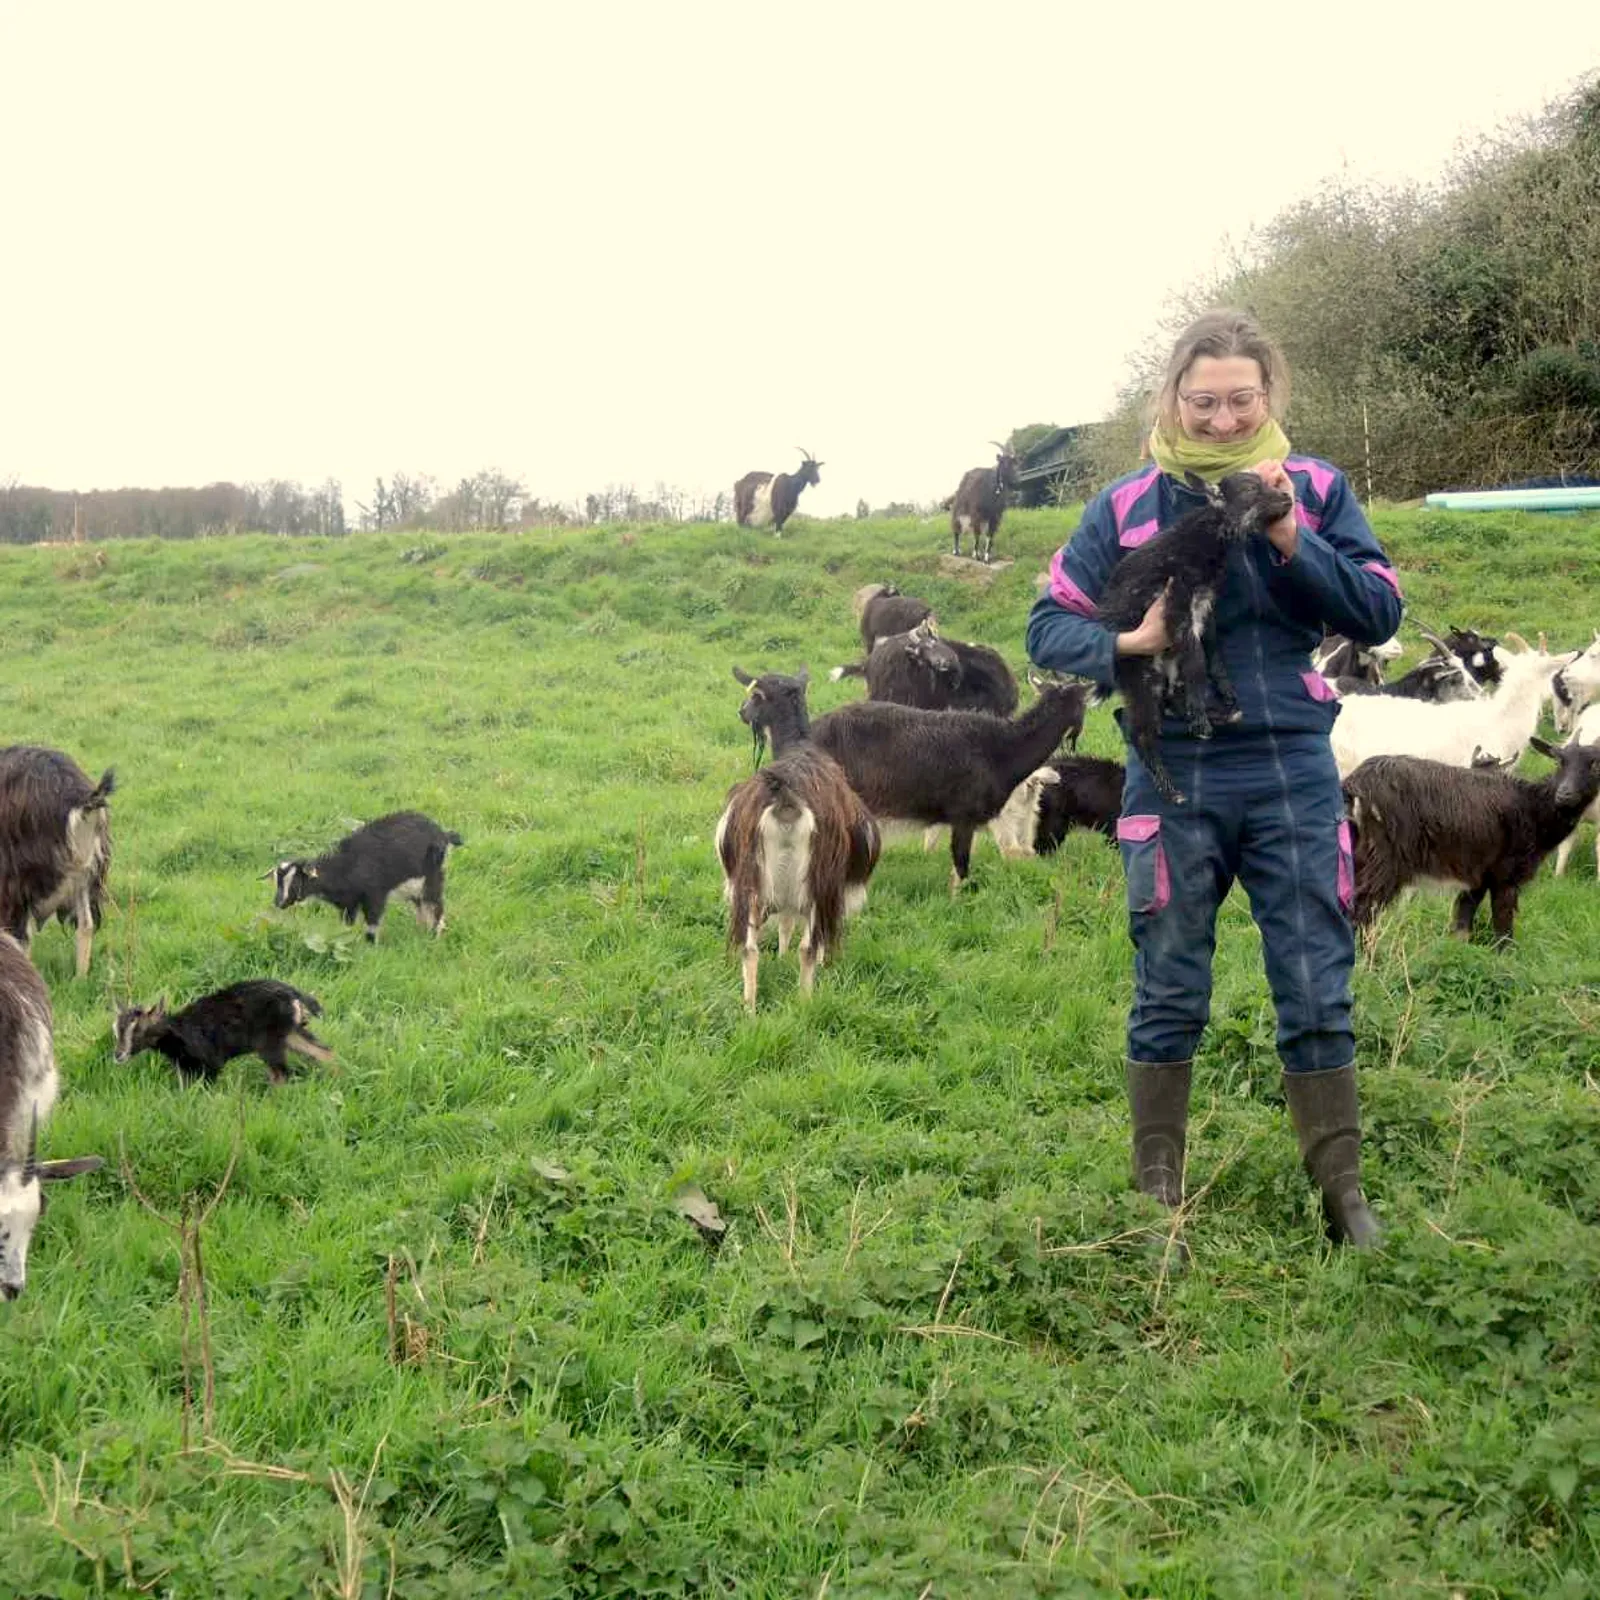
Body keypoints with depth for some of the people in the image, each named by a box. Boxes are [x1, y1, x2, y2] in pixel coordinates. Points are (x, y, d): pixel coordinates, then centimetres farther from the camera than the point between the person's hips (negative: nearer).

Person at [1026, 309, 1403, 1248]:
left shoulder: (1315, 489, 2)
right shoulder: (1128, 505, 0)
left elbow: (1380, 613, -4)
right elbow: (1048, 626, 1)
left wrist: (1289, 539, -17)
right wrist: (1126, 643, -19)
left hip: (1293, 775, 0)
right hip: (1175, 781, 0)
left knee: (1318, 994, 5)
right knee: (1170, 999, 9)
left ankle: (1343, 1192, 18)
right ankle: (1158, 1195, 22)